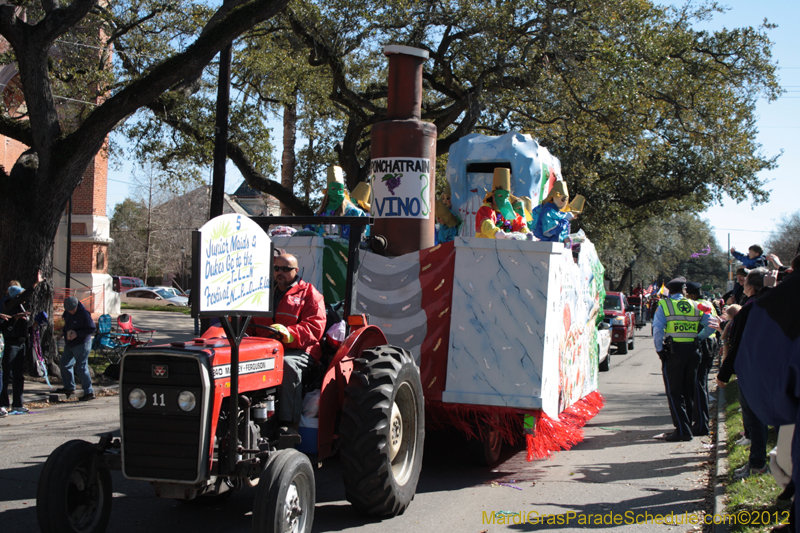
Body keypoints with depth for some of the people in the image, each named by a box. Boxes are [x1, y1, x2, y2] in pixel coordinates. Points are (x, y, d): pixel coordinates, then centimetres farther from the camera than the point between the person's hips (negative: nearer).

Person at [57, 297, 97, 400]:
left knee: (81, 368, -10)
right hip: (70, 344, 9)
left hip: (82, 344, -9)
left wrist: (77, 334, -26)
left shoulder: (83, 314, -22)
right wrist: (67, 332, -1)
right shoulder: (67, 312, 2)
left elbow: (91, 329, -21)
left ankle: (89, 392, -3)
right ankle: (69, 387, 35)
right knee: (63, 364, 18)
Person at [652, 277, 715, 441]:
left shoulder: (664, 305, 0)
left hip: (673, 351, -4)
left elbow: (657, 329, -11)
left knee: (674, 392, 0)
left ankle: (682, 430, -6)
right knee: (688, 391, 14)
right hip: (692, 350, 4)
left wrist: (660, 350, -6)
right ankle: (686, 427, 18)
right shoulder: (695, 306, 10)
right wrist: (698, 337, 14)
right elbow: (711, 325, 3)